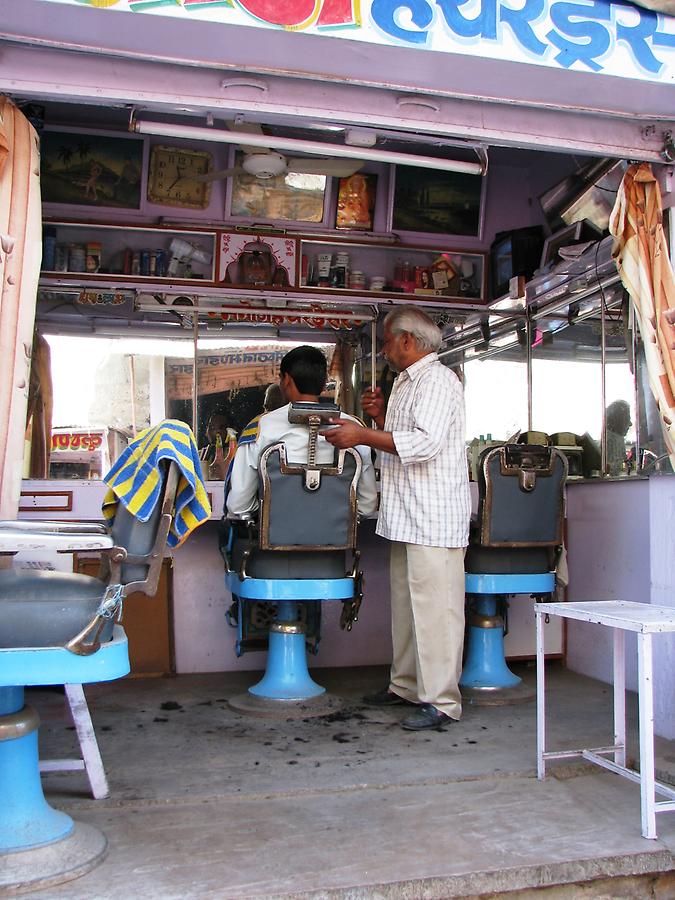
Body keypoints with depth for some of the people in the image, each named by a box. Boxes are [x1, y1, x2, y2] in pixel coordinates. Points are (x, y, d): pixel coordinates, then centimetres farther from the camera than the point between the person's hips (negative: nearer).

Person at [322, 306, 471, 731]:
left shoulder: (437, 380, -10)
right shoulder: (406, 382, 22)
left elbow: (425, 443, -23)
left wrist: (363, 435, -21)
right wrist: (380, 417, 11)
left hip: (434, 518, -10)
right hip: (407, 517, 10)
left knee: (434, 607, -7)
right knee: (405, 602, 15)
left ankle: (441, 700, -1)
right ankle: (406, 684, 26)